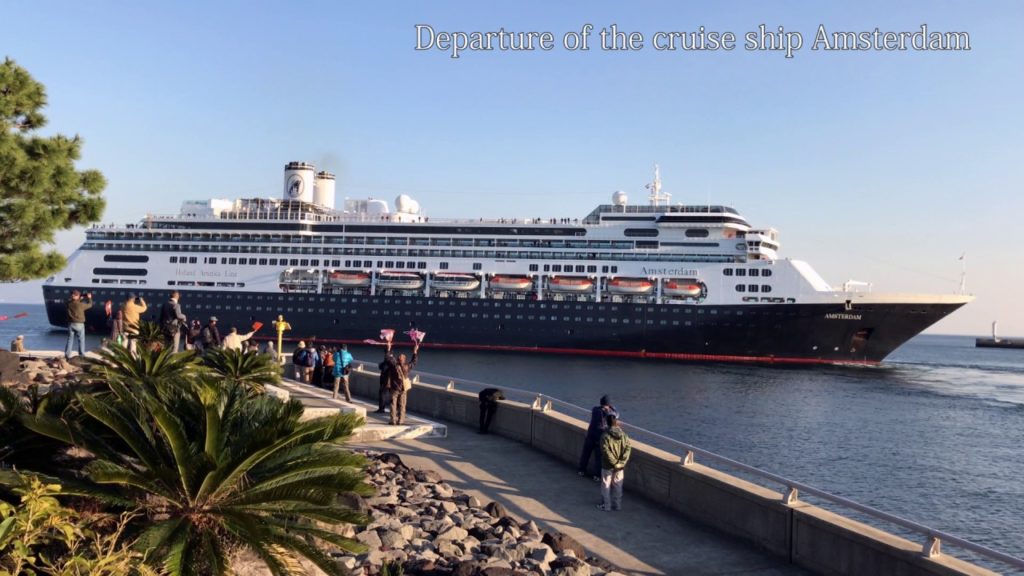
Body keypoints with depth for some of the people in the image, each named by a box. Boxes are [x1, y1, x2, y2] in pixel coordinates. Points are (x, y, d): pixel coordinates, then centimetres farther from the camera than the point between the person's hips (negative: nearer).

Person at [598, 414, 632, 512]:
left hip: (608, 466, -4)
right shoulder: (623, 434, -4)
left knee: (606, 486, 11)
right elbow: (628, 448, -8)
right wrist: (622, 462, -10)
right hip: (620, 466, 4)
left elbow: (606, 451, -22)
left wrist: (614, 463, -16)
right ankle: (617, 505, 24)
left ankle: (606, 505, 18)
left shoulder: (605, 436, -17)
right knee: (617, 485, 16)